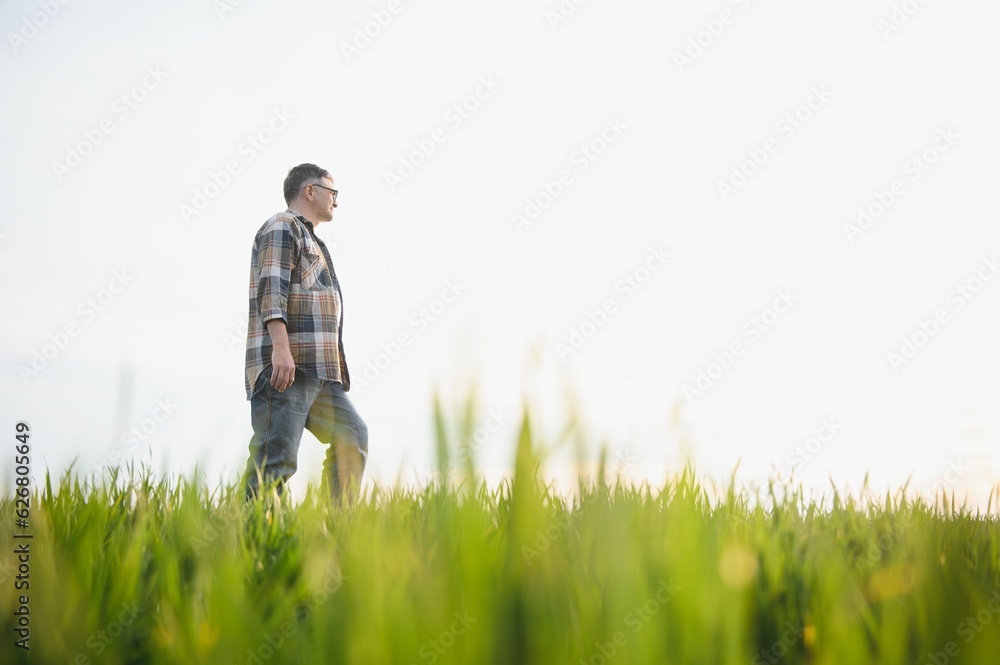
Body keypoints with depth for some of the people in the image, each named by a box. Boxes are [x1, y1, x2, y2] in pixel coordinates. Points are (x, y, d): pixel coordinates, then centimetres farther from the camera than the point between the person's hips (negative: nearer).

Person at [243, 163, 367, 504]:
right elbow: (271, 289, -15)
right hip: (286, 367, -10)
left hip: (319, 372, 10)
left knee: (352, 436, 6)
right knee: (276, 457, -13)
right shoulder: (282, 228, 0)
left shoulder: (311, 240, 30)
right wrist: (281, 348, -27)